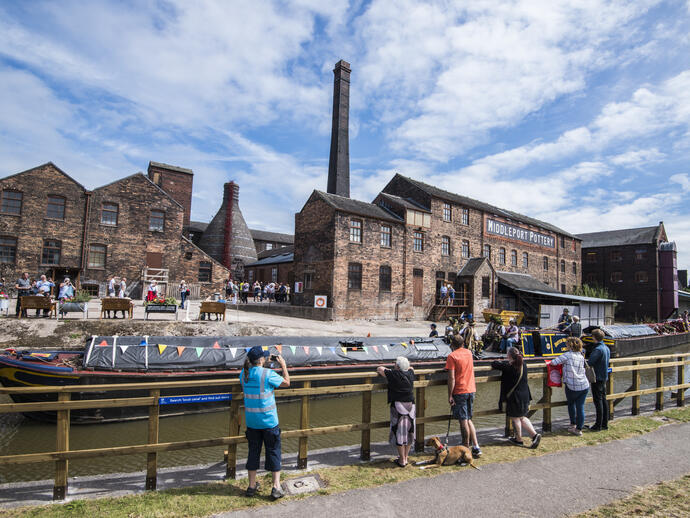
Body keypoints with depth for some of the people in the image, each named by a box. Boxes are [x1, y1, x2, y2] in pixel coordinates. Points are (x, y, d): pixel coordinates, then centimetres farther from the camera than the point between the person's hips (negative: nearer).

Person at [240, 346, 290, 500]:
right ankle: (276, 487, 10)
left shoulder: (244, 374, -3)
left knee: (253, 451, 16)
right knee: (273, 452, 7)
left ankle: (252, 486, 25)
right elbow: (286, 382, -5)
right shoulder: (268, 374, -17)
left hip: (251, 421, 5)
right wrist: (283, 365, 6)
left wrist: (249, 362, 23)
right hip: (268, 420, -4)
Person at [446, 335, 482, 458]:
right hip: (471, 389, 6)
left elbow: (451, 378, -17)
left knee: (463, 421, 1)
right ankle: (476, 447, 9)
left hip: (459, 392, -6)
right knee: (468, 420, 15)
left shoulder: (452, 356, -12)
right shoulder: (469, 353, 7)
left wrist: (450, 395, -13)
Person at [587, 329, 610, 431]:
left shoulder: (597, 349, -20)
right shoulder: (607, 348, 9)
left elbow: (590, 363, -25)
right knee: (603, 400, 13)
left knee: (598, 401, -3)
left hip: (597, 378, -9)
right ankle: (605, 423, 20)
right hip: (604, 377, 9)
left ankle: (598, 425, 2)